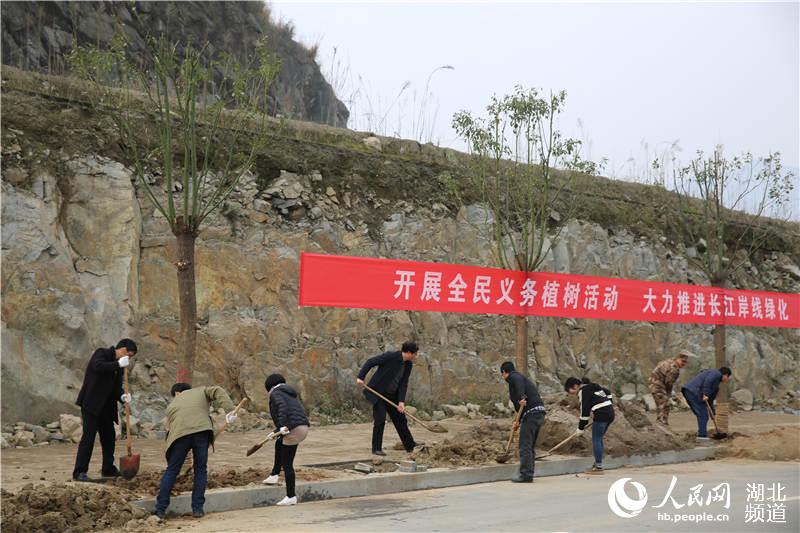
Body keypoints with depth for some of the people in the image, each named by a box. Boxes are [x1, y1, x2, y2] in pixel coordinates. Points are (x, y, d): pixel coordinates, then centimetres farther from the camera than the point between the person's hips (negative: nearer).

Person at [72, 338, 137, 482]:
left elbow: (116, 387, 10)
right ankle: (79, 472, -7)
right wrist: (118, 364, -24)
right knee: (88, 436, -11)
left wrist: (122, 396, -9)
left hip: (105, 407, 8)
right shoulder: (101, 353, -7)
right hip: (91, 404, -8)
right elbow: (98, 366, -29)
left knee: (109, 437, 12)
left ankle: (108, 469, 25)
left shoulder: (118, 364, 14)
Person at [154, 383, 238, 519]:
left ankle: (160, 509, 11)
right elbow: (218, 391, 9)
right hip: (201, 431, -1)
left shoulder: (172, 405, 33)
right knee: (201, 470, 13)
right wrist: (229, 410, -2)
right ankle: (197, 508, 11)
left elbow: (169, 429, 30)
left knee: (171, 471, 12)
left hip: (180, 434, 1)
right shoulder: (201, 391, 28)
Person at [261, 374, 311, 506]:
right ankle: (274, 475, 37)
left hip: (293, 429, -9)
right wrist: (277, 431, 41)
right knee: (279, 444, 34)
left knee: (287, 464, 0)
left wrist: (282, 426, -29)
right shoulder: (290, 394, 27)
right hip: (304, 427, 9)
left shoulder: (275, 393, 1)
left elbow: (282, 407, -20)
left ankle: (291, 497, 4)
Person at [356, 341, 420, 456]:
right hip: (378, 393, -7)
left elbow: (403, 384, -2)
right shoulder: (390, 356, -21)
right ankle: (376, 448, 0)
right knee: (380, 419, -13)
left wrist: (401, 401, -12)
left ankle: (410, 446, 23)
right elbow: (370, 362, -17)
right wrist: (361, 377, -23)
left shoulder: (408, 365, -1)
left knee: (400, 419, 12)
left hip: (392, 395, 7)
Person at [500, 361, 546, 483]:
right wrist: (519, 421, 36)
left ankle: (526, 475, -6)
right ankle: (528, 473, 21)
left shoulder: (513, 377, 1)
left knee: (525, 446, -6)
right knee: (529, 446, 17)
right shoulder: (520, 377, 28)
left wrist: (521, 397, -37)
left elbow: (519, 381, -27)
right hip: (539, 413, 10)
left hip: (531, 414, -10)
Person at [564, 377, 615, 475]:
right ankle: (598, 463, 18)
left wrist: (580, 428, -5)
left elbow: (585, 410, -11)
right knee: (598, 439, 16)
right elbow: (608, 393, 27)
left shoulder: (583, 391, -7)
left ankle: (598, 466, -7)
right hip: (610, 412, 10)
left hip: (601, 415, -10)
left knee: (596, 440, -5)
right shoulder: (592, 387, 20)